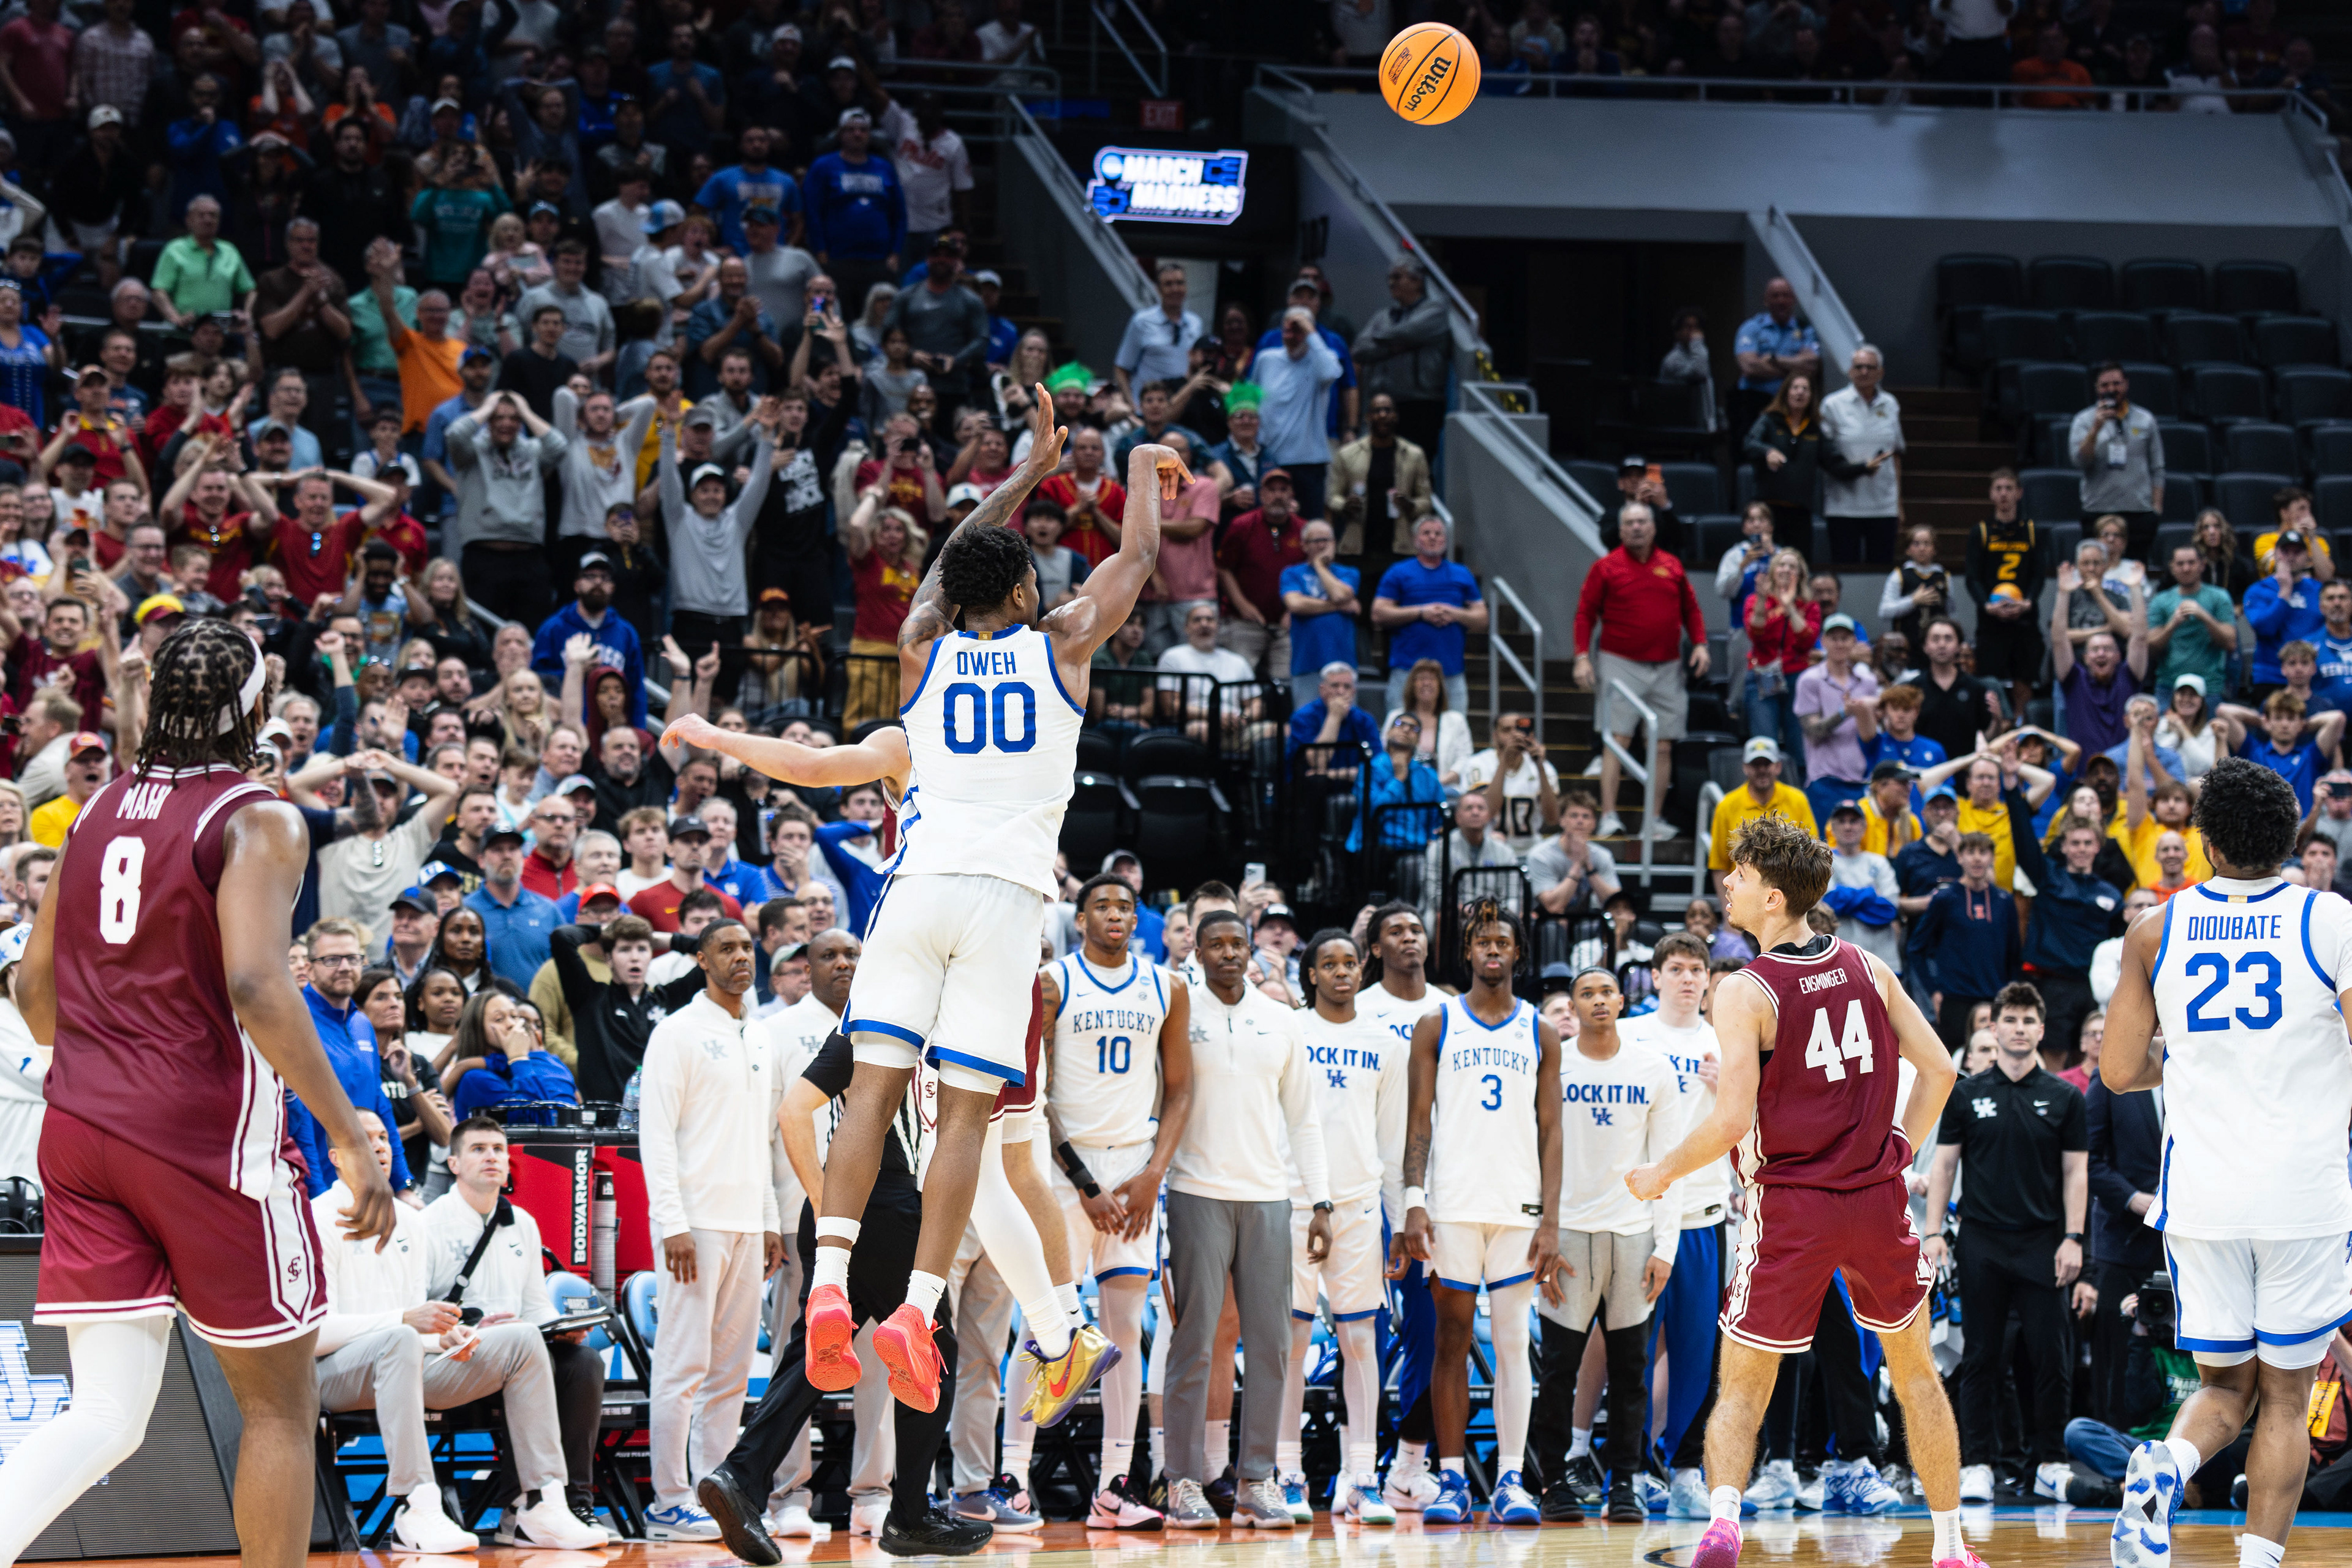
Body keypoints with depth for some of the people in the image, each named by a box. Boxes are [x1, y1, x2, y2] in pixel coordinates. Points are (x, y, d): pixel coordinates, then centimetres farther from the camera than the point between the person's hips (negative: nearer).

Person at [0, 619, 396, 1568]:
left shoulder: (101, 812, 11)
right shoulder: (258, 822, -9)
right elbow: (255, 986, -23)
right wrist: (349, 1136, -21)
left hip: (82, 1130, 6)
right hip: (210, 1137, -6)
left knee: (106, 1418, 2)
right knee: (279, 1407, 10)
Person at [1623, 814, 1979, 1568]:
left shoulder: (1744, 994, -13)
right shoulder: (1867, 969, 2)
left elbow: (1732, 1122, -19)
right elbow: (1938, 1069, 5)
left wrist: (1660, 1175, -4)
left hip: (1790, 1209, -4)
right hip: (1877, 1197, 4)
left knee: (1740, 1392, 5)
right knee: (1916, 1373, 21)